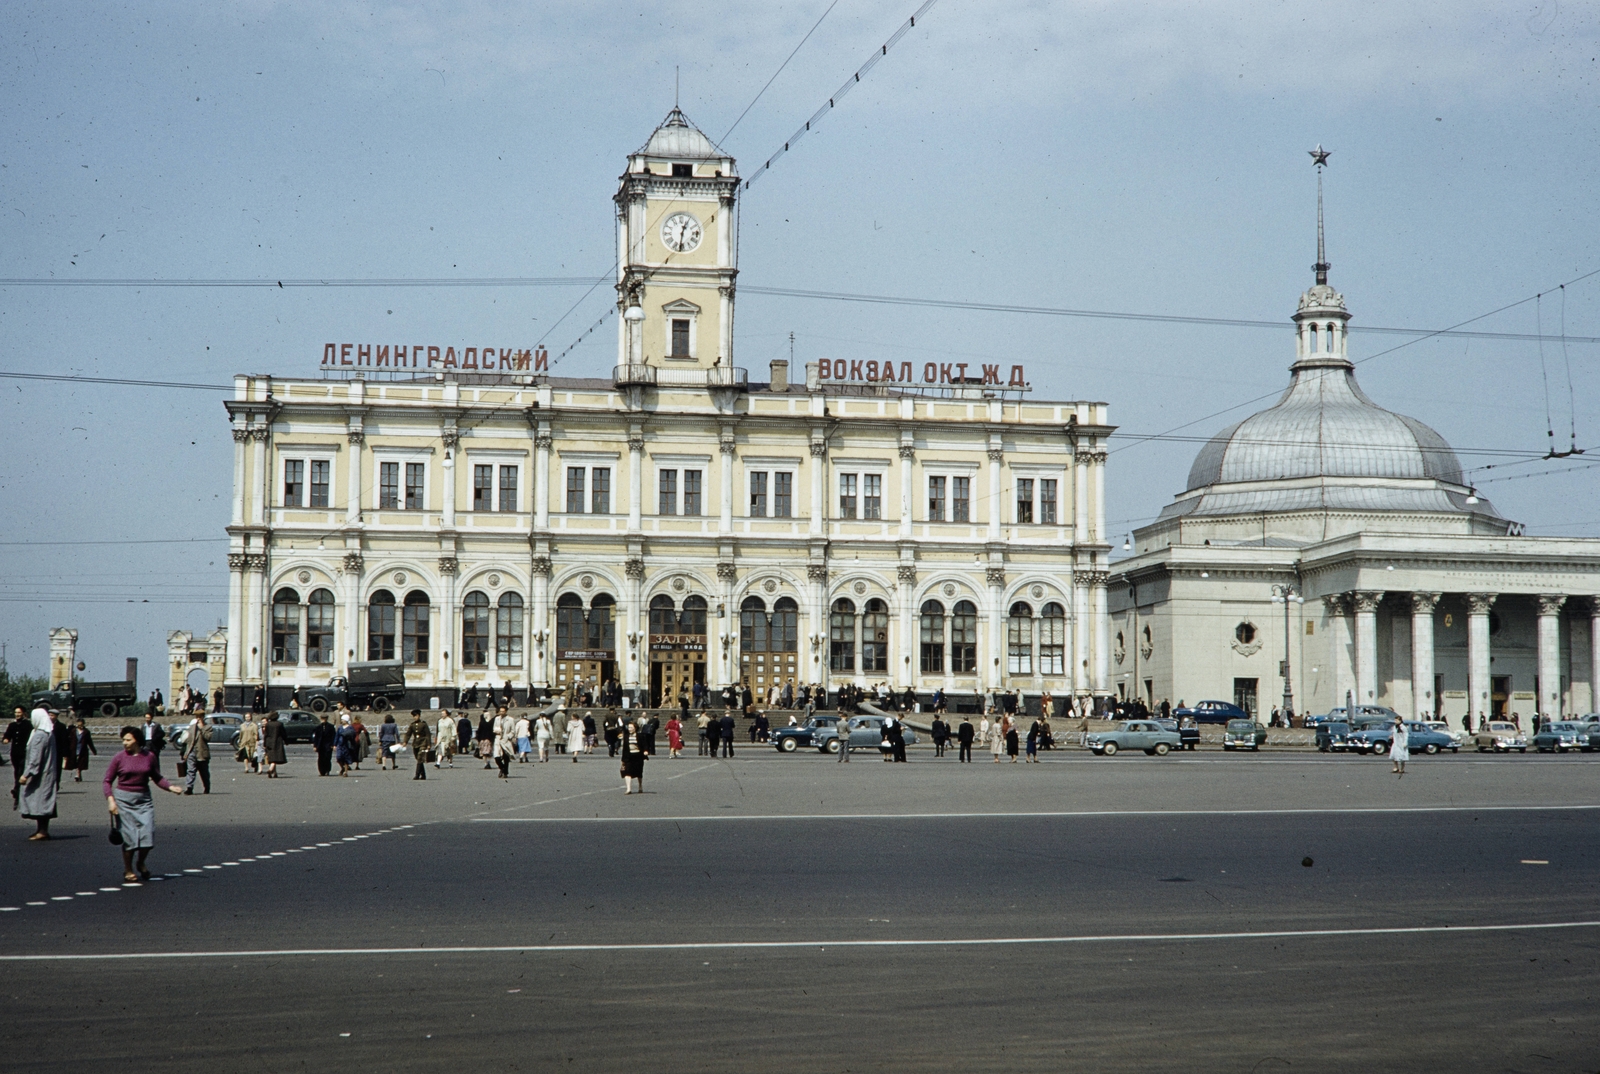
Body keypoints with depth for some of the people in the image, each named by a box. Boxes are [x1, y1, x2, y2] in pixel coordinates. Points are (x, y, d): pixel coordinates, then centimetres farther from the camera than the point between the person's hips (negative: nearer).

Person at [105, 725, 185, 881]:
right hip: (123, 799, -2)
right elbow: (107, 781, 1)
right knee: (129, 837, -3)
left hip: (144, 800, 2)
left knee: (148, 834, -7)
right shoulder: (119, 758, -3)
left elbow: (157, 777, 10)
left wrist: (170, 787, -6)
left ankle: (140, 863, 22)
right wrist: (110, 799, -12)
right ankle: (128, 871, 14)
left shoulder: (150, 757, 2)